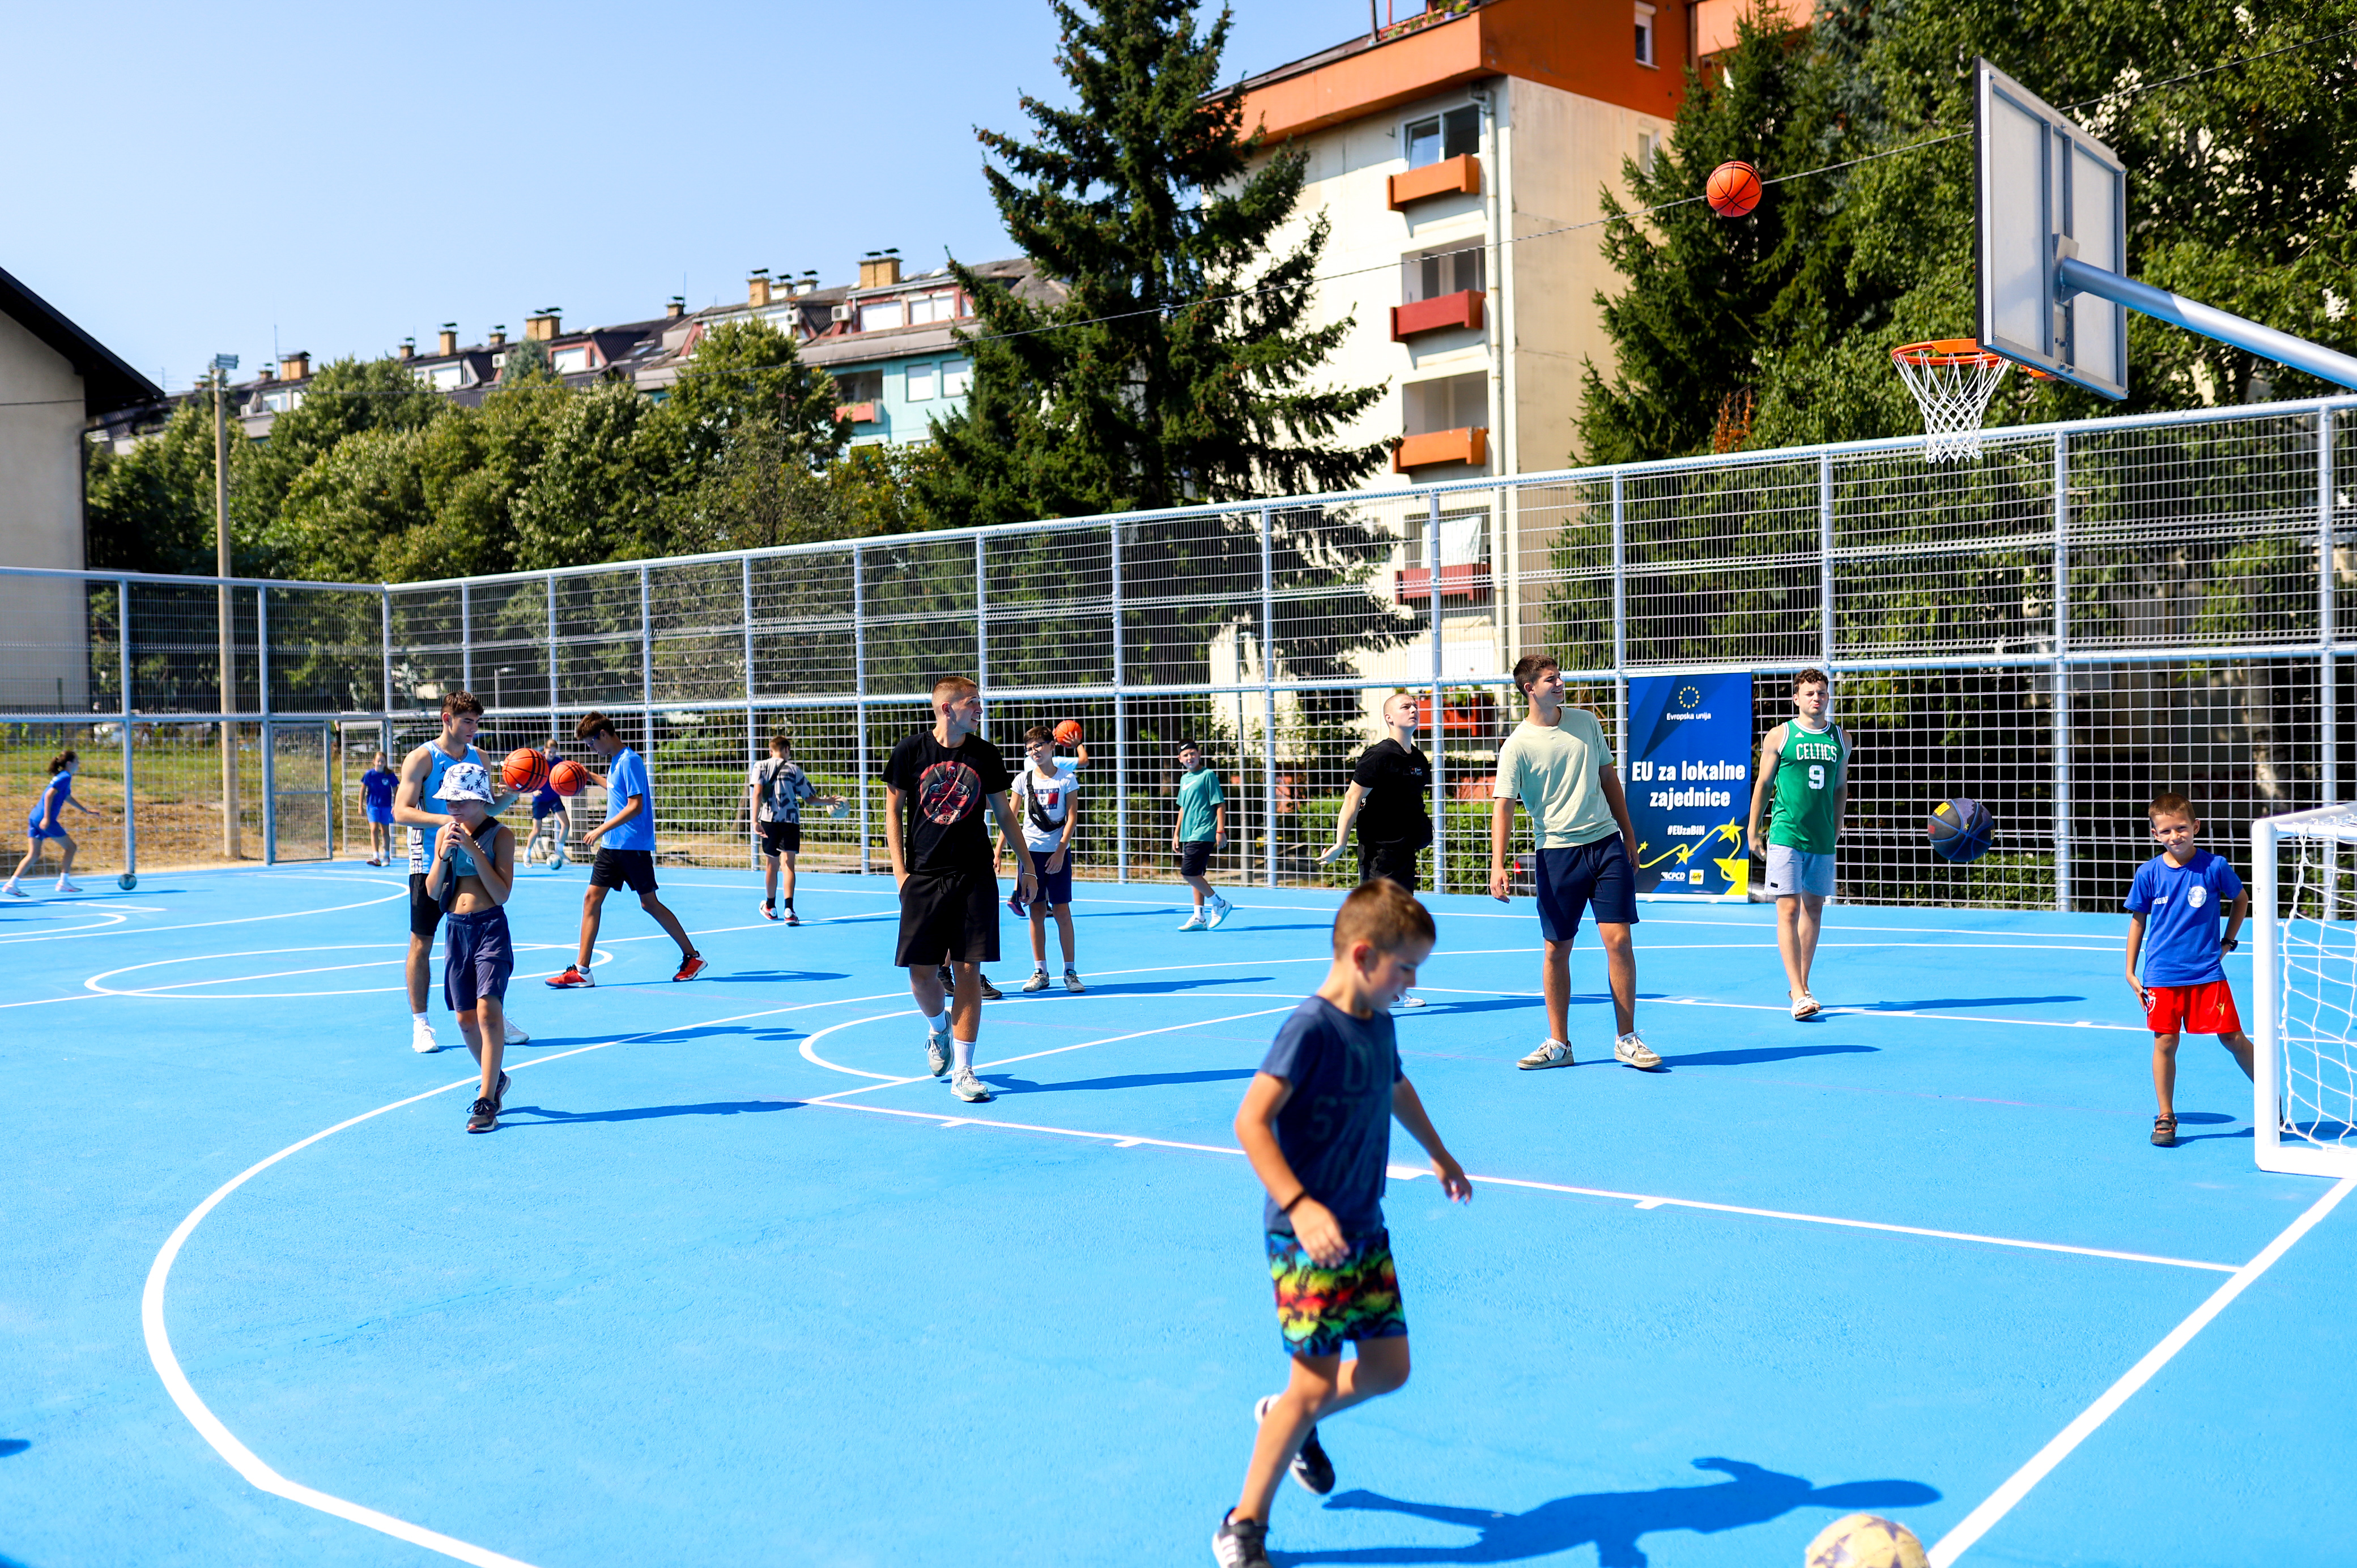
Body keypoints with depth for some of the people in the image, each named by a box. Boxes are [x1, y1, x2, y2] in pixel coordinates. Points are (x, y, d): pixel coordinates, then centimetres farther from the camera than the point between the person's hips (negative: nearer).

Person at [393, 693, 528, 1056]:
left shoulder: (479, 758, 10)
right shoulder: (421, 758, -6)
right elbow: (402, 811, -14)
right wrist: (443, 820, -28)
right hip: (430, 863, -4)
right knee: (422, 943, 2)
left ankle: (497, 1018, 14)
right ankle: (420, 1025, 11)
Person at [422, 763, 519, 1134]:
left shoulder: (499, 836, -6)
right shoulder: (445, 834, 8)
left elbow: (502, 893, -14)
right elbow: (433, 892, 6)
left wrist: (473, 849, -18)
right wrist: (444, 853, -10)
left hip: (491, 928, -5)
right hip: (456, 930, 5)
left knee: (488, 1009, -17)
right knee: (466, 1018, 8)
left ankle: (487, 1100, -12)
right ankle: (496, 1080, 31)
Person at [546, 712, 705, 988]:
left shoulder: (629, 761, -16)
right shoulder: (615, 761, 12)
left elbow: (635, 806, -22)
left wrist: (601, 830, -21)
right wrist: (591, 776, 32)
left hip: (634, 846, -9)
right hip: (612, 846, 9)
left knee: (649, 903, -2)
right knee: (592, 898, 4)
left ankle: (693, 957, 11)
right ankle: (581, 972, 5)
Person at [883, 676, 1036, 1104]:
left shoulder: (986, 755, 3)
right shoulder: (910, 751, -2)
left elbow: (1003, 813, 13)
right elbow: (893, 811, 5)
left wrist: (1026, 867, 11)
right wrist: (900, 870, -3)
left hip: (974, 877, 1)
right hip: (923, 876, -1)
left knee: (968, 971, -3)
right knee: (921, 974, 0)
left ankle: (963, 1072, 4)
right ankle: (938, 1029, 34)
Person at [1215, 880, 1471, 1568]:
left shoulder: (1378, 1024, 6)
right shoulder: (1311, 1029, -20)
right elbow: (1251, 1121, -25)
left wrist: (1440, 1155, 41)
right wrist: (1300, 1205, -33)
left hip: (1365, 1232, 8)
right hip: (1307, 1238, -8)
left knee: (1389, 1368, 10)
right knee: (1316, 1384, -6)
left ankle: (1289, 1420, 38)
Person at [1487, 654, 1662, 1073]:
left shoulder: (1586, 722, 8)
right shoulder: (1517, 746, -5)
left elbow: (1609, 779, 17)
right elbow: (1503, 806, -11)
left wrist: (1629, 837, 16)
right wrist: (1497, 865, -23)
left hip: (1606, 843, 3)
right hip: (1556, 853, -2)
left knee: (1619, 940, -4)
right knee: (1557, 949, 3)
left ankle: (1626, 1040, 7)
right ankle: (1558, 1044, 14)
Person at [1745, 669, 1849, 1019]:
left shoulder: (1840, 738, 10)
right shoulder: (1780, 736, -1)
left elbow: (1841, 787, 20)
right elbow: (1763, 784, 4)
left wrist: (1836, 826, 17)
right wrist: (1753, 832, 3)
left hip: (1822, 840, 4)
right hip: (1786, 836, -4)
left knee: (1814, 910, 9)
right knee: (1789, 910, -9)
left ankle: (1801, 985, 20)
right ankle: (1798, 994, -11)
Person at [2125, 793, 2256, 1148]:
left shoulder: (2215, 867, -5)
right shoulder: (2149, 873, -3)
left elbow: (2240, 900, 14)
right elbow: (2138, 920, 8)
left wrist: (2227, 942, 9)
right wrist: (2131, 972, 8)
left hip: (2207, 972, -1)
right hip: (2162, 975, 1)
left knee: (2233, 1038, 0)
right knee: (2164, 1044, 1)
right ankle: (2165, 1118, 13)